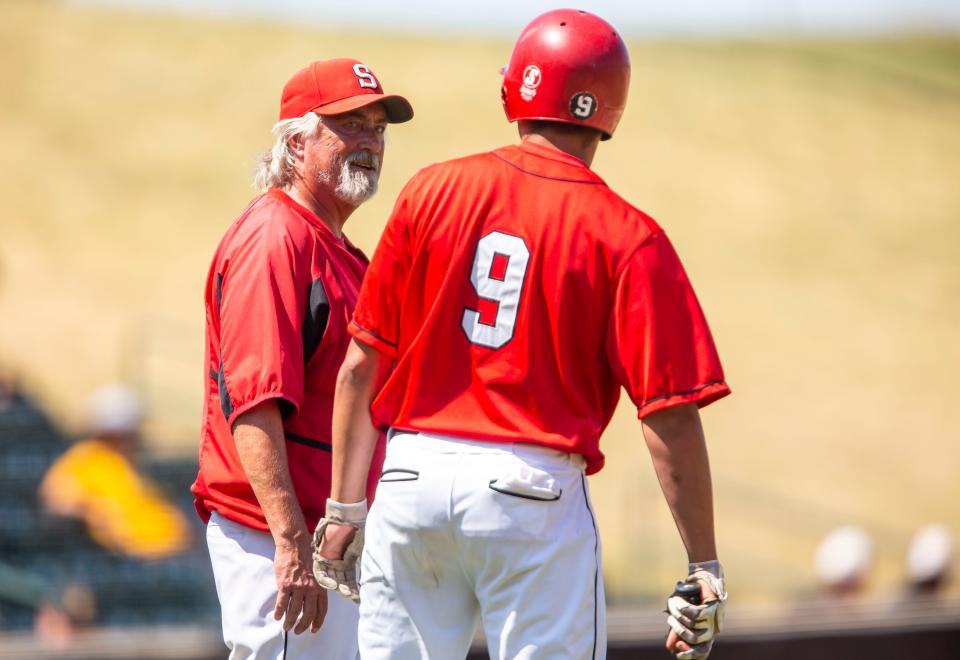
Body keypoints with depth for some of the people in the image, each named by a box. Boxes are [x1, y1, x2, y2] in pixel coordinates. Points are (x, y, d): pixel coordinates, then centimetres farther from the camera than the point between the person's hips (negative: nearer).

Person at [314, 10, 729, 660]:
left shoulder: (432, 192, 4)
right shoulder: (628, 238, -5)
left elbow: (363, 365, 5)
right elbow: (671, 416, -9)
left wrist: (345, 507, 11)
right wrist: (704, 569, -5)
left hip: (411, 478, 3)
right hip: (535, 494, -3)